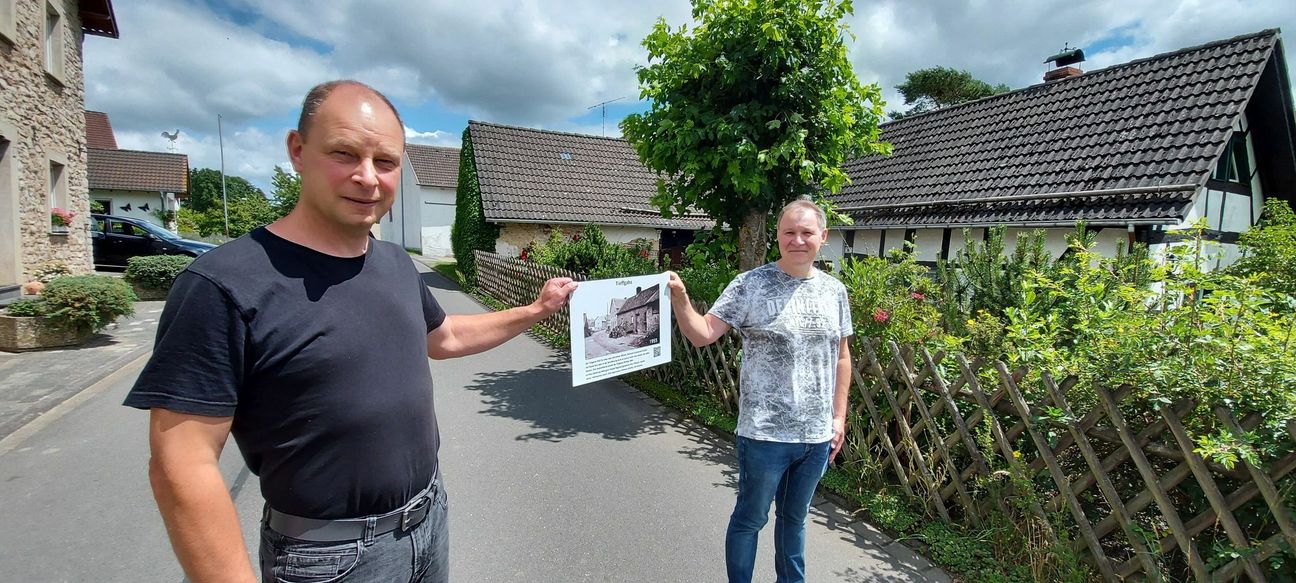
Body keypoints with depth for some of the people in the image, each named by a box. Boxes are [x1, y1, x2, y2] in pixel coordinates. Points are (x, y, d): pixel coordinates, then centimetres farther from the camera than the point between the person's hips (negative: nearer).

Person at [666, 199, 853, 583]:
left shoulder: (834, 291, 5)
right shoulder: (750, 285, -10)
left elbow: (840, 357, 12)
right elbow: (702, 335, -14)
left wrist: (839, 416, 11)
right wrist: (680, 299, -31)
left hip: (817, 435, 5)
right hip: (765, 433, -4)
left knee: (794, 518, 23)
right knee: (750, 519, 13)